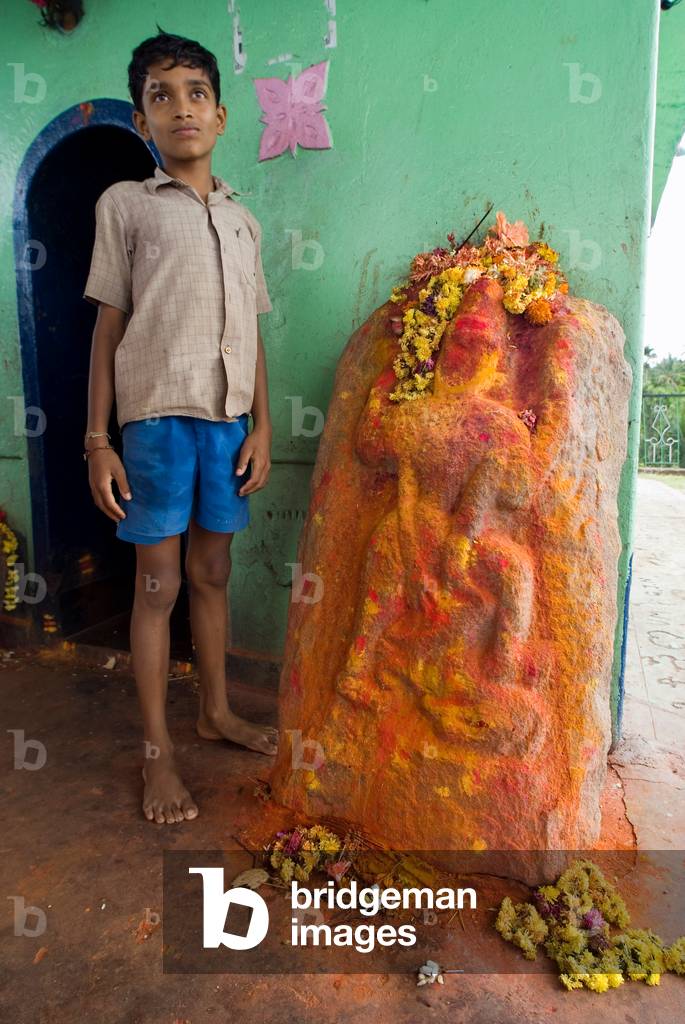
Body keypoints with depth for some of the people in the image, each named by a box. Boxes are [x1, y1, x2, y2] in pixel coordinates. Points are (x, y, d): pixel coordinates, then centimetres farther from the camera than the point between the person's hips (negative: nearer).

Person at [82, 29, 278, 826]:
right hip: (157, 416, -4)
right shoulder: (125, 205, 4)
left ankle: (215, 710, 30)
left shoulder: (243, 221, 15)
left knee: (212, 572, 13)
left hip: (229, 419, 4)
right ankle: (156, 751, 15)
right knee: (158, 582, 1)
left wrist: (261, 427, 5)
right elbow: (108, 327, 0)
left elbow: (253, 335, 13)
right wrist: (97, 440, -5)